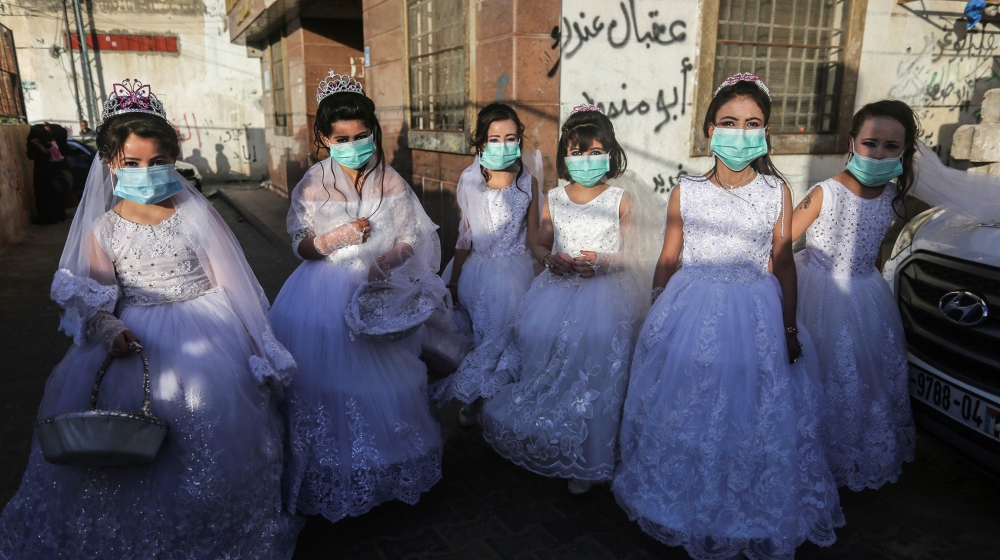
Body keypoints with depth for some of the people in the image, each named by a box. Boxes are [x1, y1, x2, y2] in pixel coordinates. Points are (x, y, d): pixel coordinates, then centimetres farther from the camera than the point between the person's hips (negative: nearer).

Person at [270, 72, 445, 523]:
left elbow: (410, 240, 3)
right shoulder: (313, 186, -3)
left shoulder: (391, 183, 0)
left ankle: (389, 468, 27)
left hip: (383, 288, 1)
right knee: (330, 378, 1)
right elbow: (301, 246, -1)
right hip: (327, 294, -1)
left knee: (384, 377, 5)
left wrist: (387, 260, -17)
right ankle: (334, 475, 21)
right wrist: (337, 237, -19)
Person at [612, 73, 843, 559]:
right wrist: (656, 315, 3)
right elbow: (668, 259, 3)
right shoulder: (686, 192, -3)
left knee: (753, 416, 9)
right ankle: (684, 506, 33)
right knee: (687, 412, 9)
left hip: (755, 319, 0)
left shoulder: (777, 194, -2)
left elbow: (784, 264, 2)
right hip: (691, 316, 0)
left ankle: (750, 517, 34)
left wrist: (789, 327, 2)